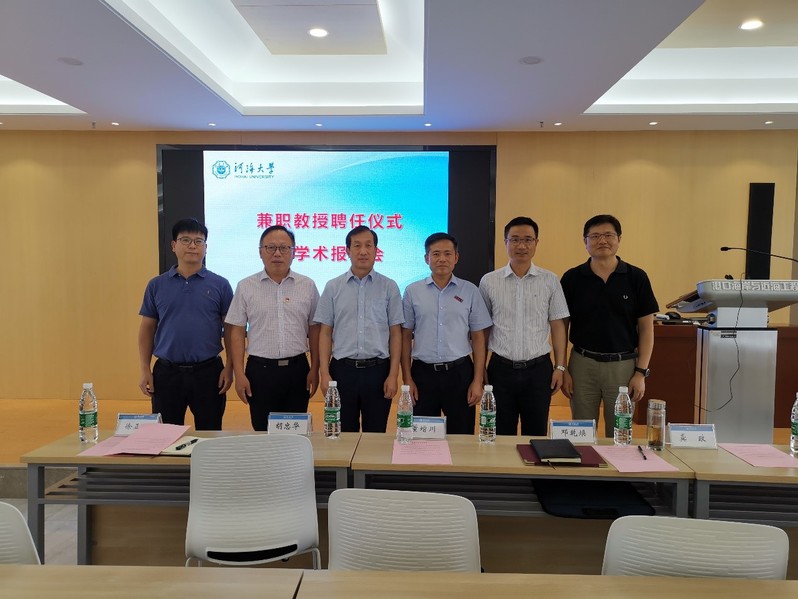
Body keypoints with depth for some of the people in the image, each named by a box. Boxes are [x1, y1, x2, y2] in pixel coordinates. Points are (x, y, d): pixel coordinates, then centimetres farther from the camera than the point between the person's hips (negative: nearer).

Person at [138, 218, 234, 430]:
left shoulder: (220, 285, 1)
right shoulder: (157, 285, 6)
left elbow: (231, 329, 1)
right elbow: (147, 330, 8)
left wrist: (229, 368, -6)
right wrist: (145, 370, 1)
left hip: (208, 371, -1)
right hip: (167, 372, 2)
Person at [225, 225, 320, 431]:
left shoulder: (308, 286, 3)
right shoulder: (246, 287, 1)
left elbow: (314, 330, 6)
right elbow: (237, 332, 1)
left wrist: (315, 369, 2)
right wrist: (239, 374, -4)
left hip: (297, 369, 1)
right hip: (260, 369, 0)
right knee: (263, 431, 8)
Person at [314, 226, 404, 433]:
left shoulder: (389, 287, 2)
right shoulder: (333, 287, 4)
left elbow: (395, 333, 1)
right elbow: (325, 333, 4)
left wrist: (393, 374, -4)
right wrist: (324, 373, -3)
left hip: (378, 369, 0)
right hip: (342, 369, 1)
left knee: (376, 436, 9)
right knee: (343, 435, 11)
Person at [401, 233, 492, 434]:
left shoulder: (470, 291, 3)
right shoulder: (412, 291, 3)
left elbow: (478, 338, 4)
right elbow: (406, 337, 5)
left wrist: (478, 380, -2)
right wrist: (407, 378, 0)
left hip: (460, 372, 0)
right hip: (423, 372, 0)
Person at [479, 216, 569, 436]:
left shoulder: (550, 281, 2)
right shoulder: (489, 281, 1)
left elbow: (558, 325, 4)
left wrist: (560, 367, -1)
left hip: (538, 369, 0)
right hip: (501, 369, 0)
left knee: (536, 435, 10)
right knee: (501, 436, 9)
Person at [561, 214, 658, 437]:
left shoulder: (637, 277, -1)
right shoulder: (572, 278, 0)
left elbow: (646, 327, 1)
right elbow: (562, 326, 3)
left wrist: (641, 372, -4)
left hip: (623, 365, 0)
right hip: (582, 364, 0)